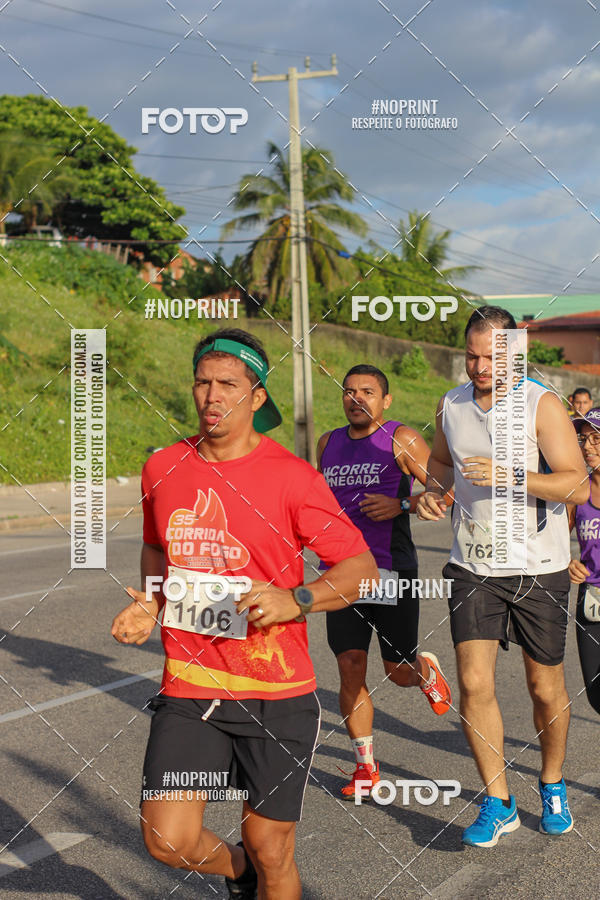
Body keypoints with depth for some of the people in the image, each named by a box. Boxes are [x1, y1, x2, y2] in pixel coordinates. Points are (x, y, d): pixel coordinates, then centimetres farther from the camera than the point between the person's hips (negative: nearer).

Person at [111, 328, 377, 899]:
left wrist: (295, 601, -24)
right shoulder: (162, 468, 4)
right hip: (188, 689, 3)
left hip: (277, 694, -3)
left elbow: (362, 567, -7)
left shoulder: (291, 477, -9)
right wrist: (148, 606, 5)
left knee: (271, 853, 6)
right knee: (168, 842, -5)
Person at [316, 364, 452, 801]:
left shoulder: (402, 439, -5)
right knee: (350, 669, -1)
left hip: (393, 571, -4)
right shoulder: (328, 443, 11)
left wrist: (401, 505, -18)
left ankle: (427, 671, 41)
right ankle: (366, 768, 11)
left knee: (399, 670, 3)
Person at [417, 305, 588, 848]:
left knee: (546, 689, 8)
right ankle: (498, 803, 7)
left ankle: (553, 787, 33)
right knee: (474, 684, -8)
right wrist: (433, 491, 2)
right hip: (474, 567, 3)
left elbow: (577, 485, -17)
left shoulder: (542, 405, -11)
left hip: (539, 568, -3)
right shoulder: (451, 406, 3)